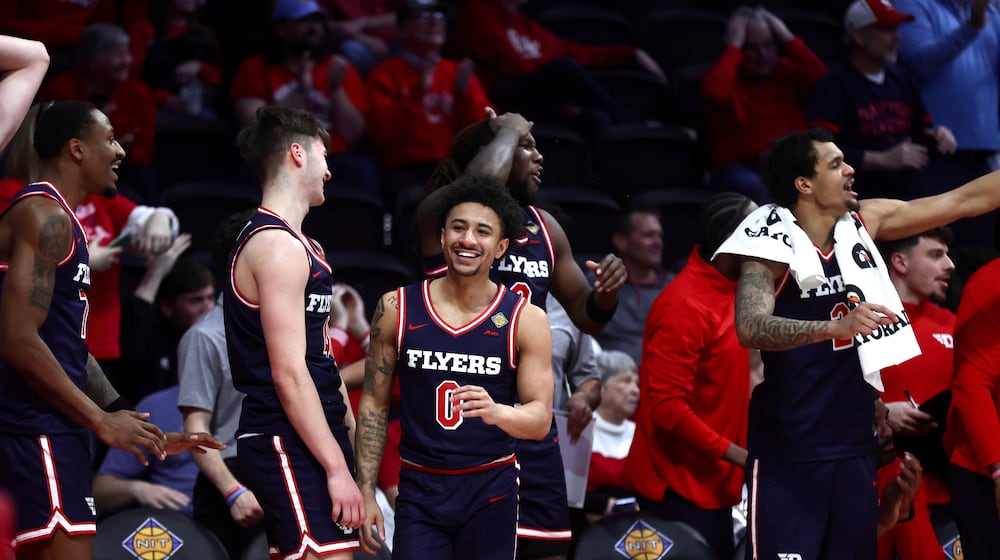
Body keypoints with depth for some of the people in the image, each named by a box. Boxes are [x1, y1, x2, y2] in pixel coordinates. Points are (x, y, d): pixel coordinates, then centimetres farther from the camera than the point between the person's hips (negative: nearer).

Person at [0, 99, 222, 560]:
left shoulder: (60, 221, 22)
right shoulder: (44, 215, -11)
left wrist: (152, 435, 20)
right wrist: (101, 420, -16)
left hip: (55, 432, 11)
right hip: (38, 430, -11)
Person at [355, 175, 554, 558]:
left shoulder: (525, 319, -3)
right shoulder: (397, 310, 0)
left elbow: (540, 420, -6)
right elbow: (374, 404, 5)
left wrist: (497, 412, -29)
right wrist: (366, 492, -1)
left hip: (491, 488, 0)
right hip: (419, 488, 0)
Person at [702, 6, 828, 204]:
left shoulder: (789, 71, 17)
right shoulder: (720, 74, 9)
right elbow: (716, 93, -16)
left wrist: (788, 39, 0)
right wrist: (733, 46, -5)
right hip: (740, 167, -2)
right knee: (753, 189, -38)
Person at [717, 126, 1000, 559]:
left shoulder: (863, 223, 6)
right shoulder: (775, 242, -12)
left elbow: (963, 201, 12)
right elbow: (750, 328, -27)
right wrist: (836, 326, -40)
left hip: (854, 448, 6)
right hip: (789, 454, -6)